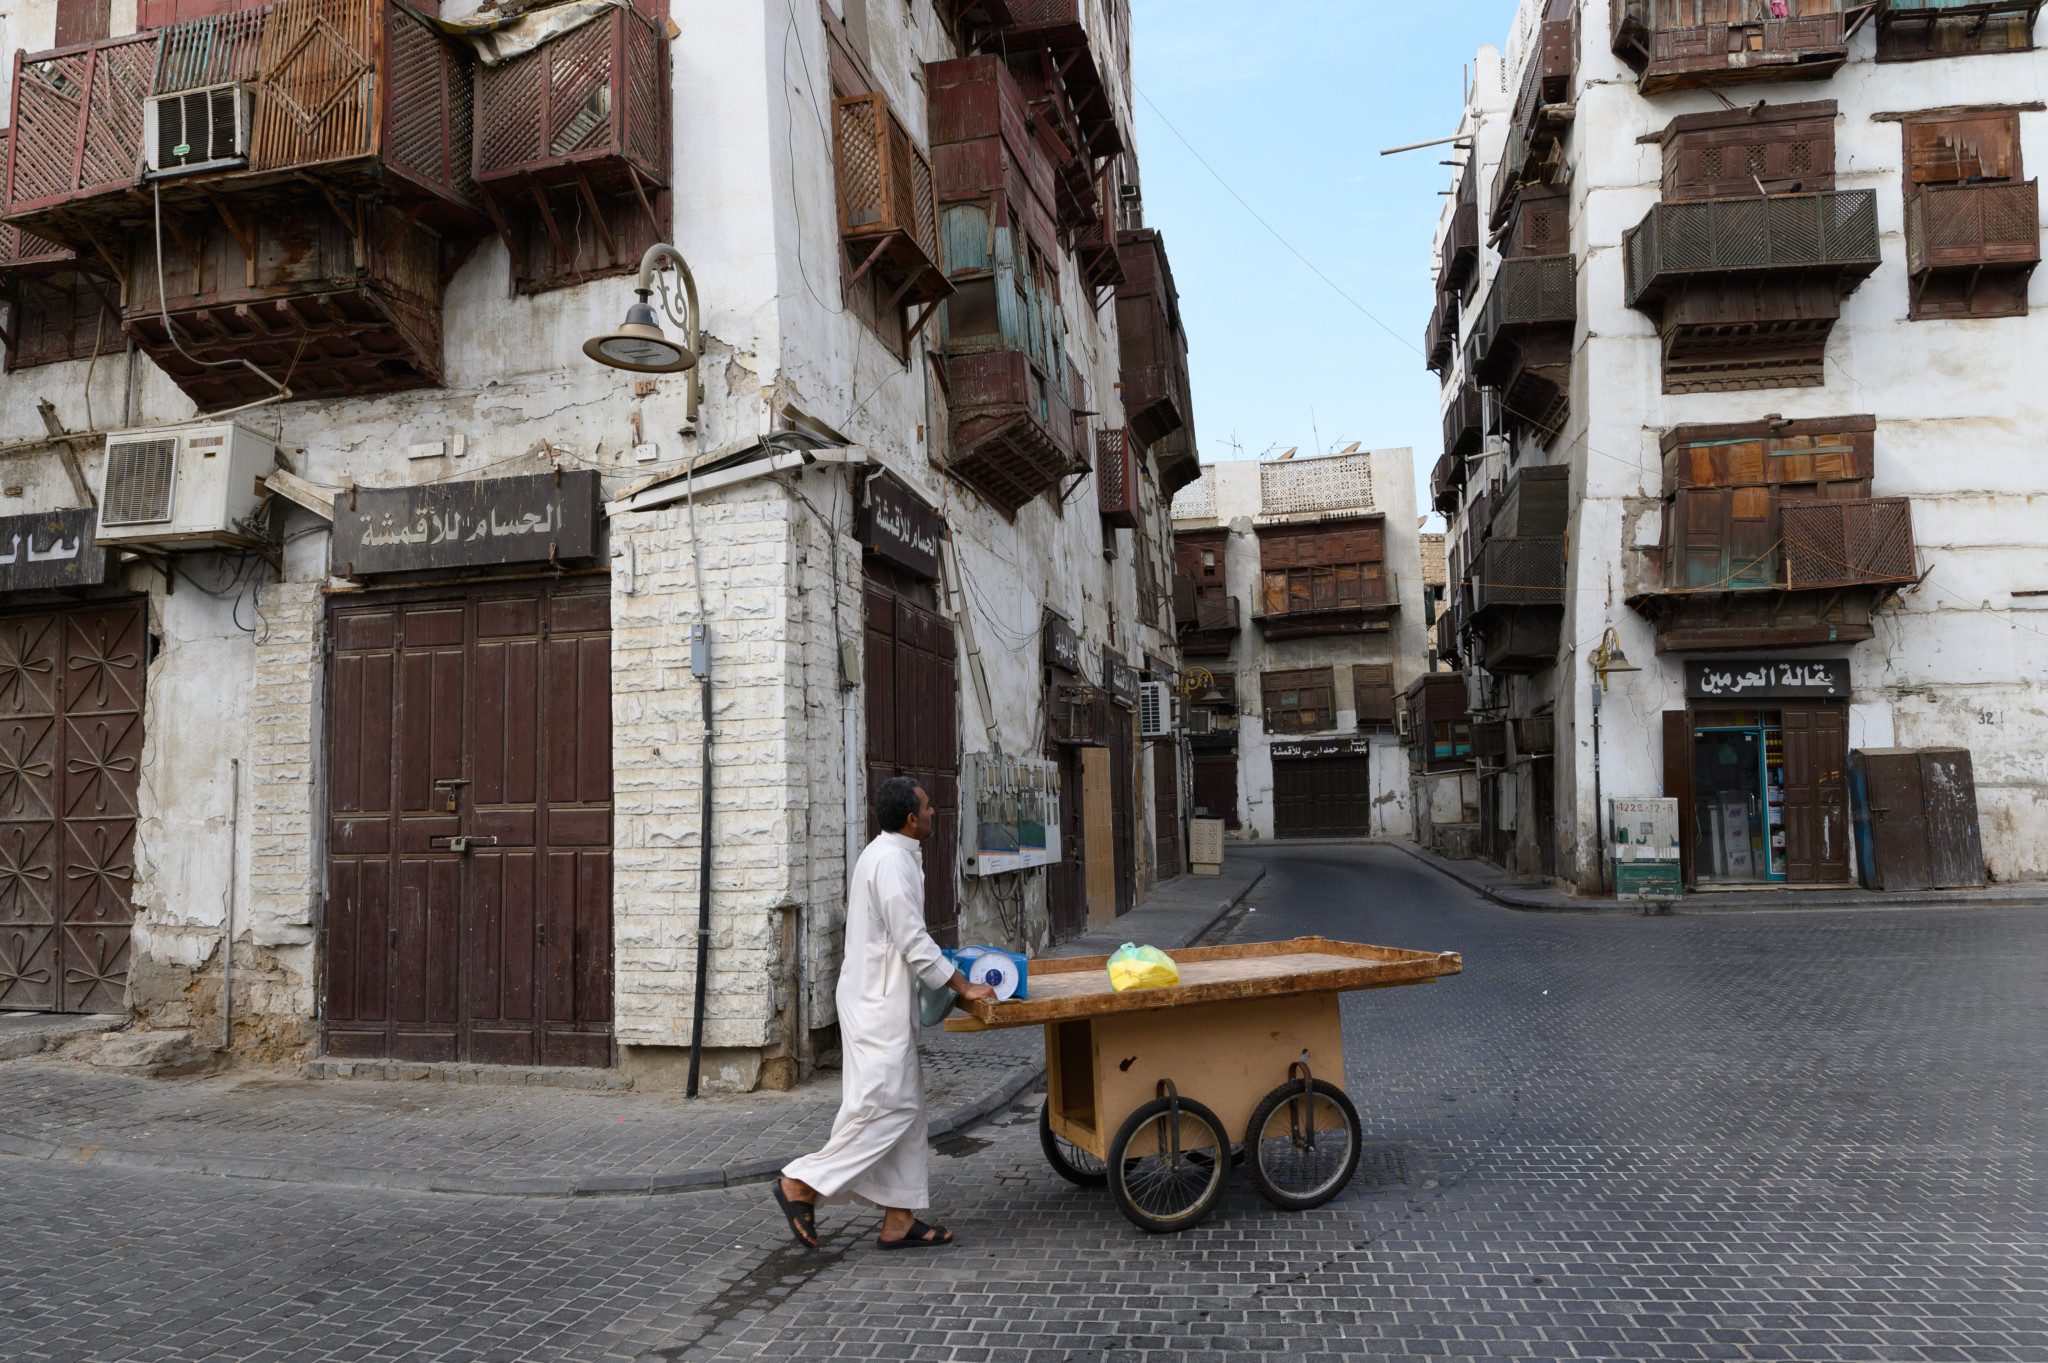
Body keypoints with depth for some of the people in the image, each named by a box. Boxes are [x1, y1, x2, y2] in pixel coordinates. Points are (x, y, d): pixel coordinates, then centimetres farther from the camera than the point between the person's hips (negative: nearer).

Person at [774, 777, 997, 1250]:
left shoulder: (892, 855, 15)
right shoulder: (889, 861, -18)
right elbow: (913, 941, -20)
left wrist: (944, 967, 23)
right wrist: (963, 987, -13)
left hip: (886, 999, 11)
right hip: (878, 1003, -11)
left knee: (905, 1105, 11)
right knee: (883, 1106, -8)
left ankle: (900, 1218, 15)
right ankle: (801, 1185, 2)